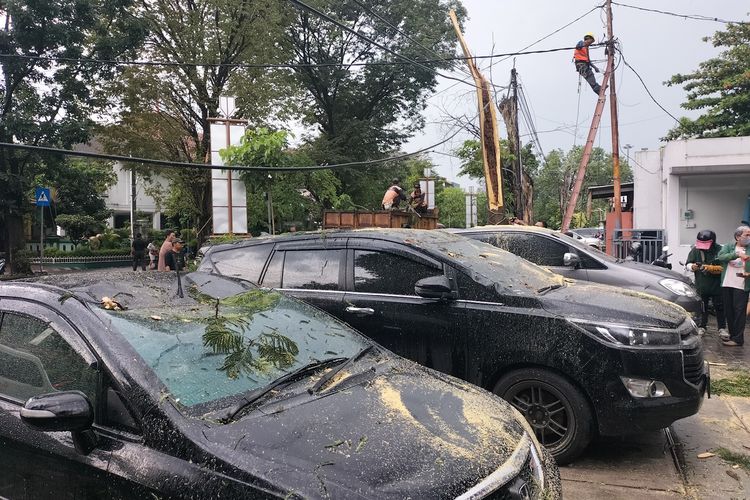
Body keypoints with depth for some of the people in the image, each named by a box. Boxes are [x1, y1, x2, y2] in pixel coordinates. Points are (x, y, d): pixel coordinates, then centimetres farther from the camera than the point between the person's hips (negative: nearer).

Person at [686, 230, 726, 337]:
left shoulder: (719, 250, -10)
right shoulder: (695, 250, -2)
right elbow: (688, 263, 2)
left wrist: (710, 268, -25)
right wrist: (692, 267, -20)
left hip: (717, 285, -2)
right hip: (701, 285, 2)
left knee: (720, 308, 7)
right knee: (702, 307, 11)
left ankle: (722, 328, 17)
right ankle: (701, 327, 21)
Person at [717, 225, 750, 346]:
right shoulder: (728, 247, 7)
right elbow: (721, 257, -13)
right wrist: (737, 254, -26)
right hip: (726, 284, 3)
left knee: (739, 311, -4)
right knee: (728, 311, 10)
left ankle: (738, 338, 1)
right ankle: (732, 335, 22)